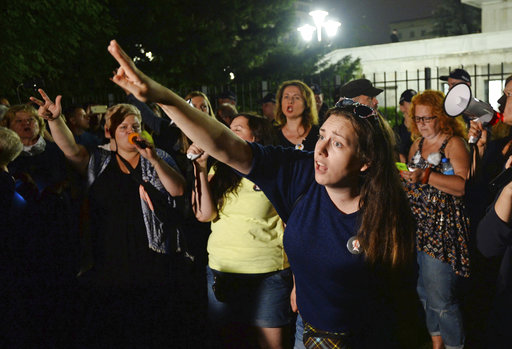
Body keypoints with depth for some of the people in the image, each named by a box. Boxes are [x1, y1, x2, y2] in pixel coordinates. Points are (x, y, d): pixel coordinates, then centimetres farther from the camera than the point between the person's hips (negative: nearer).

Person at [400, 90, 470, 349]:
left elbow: (463, 186, -18)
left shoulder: (454, 144, -7)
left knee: (440, 298, -5)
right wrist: (402, 174, 4)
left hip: (442, 230, -7)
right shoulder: (417, 144, 14)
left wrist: (427, 176, -27)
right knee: (423, 292, 13)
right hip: (416, 226, 7)